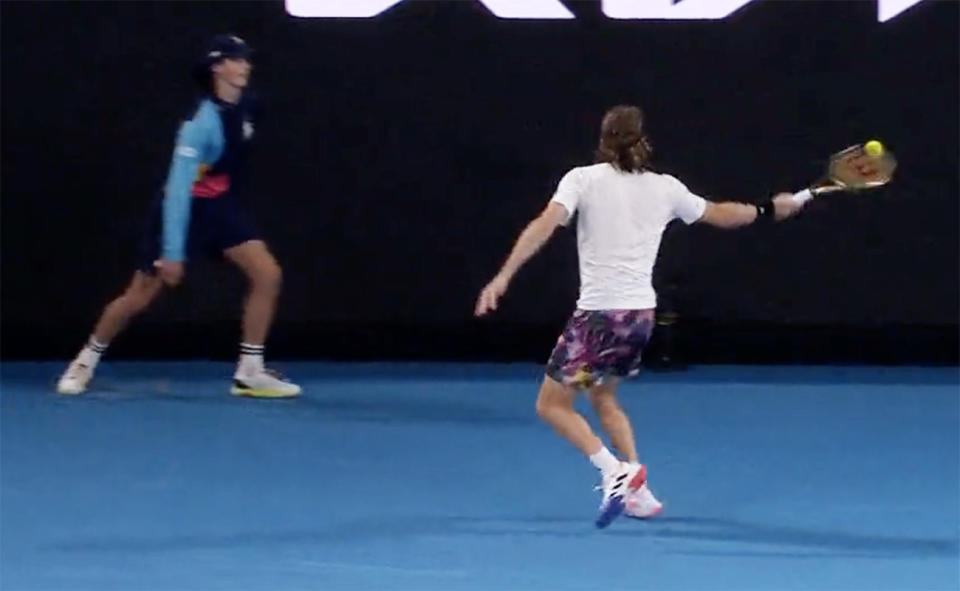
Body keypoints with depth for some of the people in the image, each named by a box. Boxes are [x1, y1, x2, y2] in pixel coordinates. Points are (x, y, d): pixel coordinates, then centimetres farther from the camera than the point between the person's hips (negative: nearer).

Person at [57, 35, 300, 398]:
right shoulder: (202, 121, -28)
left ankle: (249, 373, -4)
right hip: (186, 208, -6)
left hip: (221, 206, 6)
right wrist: (172, 253, -31)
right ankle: (86, 361, 25)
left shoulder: (244, 106, -6)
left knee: (267, 274, -10)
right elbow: (178, 187, -30)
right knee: (140, 297, 2)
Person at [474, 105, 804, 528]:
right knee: (602, 398, 26)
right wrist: (769, 209, 39)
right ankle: (637, 492, 18)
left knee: (553, 404, 5)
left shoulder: (584, 179, -4)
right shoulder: (665, 188, 7)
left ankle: (615, 470, -14)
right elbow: (720, 215, 22)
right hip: (641, 314, 6)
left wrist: (503, 277, -23)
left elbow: (545, 225, -18)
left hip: (598, 314, -6)